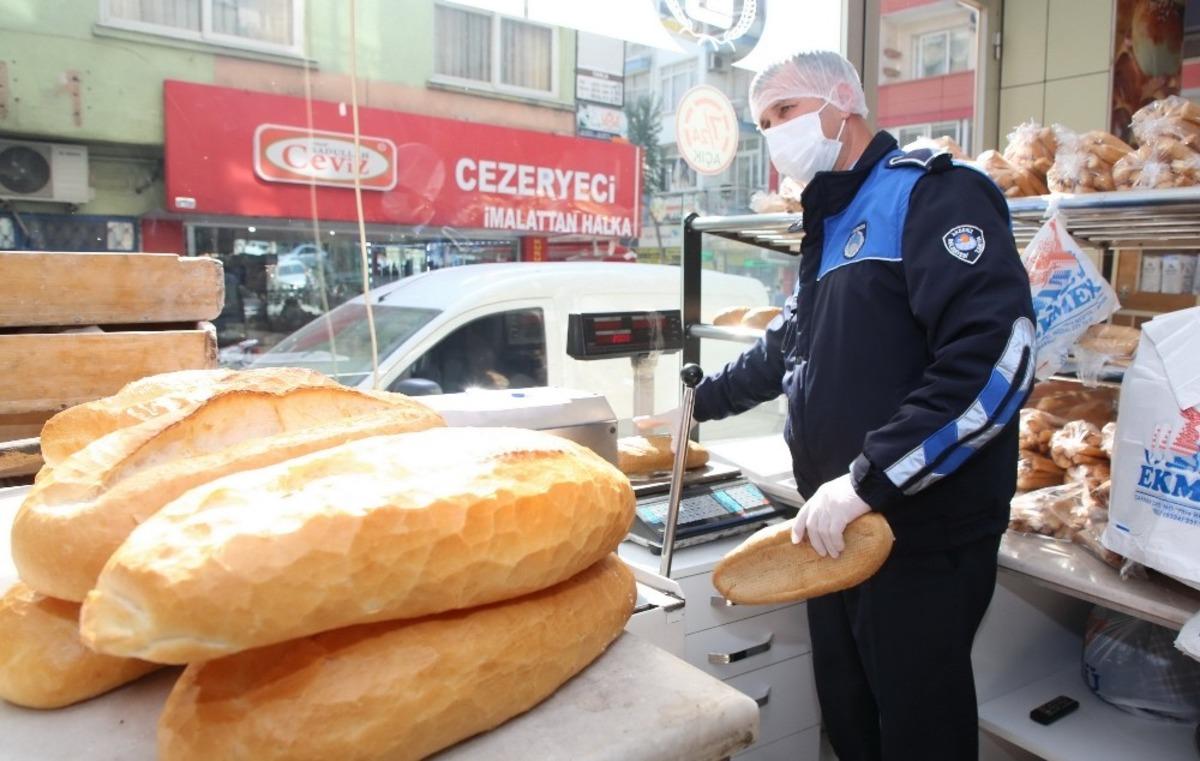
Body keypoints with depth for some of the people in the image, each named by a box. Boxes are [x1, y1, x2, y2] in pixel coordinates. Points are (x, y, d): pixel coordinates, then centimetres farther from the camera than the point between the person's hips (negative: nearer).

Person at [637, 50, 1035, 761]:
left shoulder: (931, 194, -11)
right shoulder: (830, 225, 18)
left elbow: (997, 355, -25)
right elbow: (787, 350, 30)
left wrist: (867, 480, -26)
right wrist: (698, 404, 32)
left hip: (925, 535, -8)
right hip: (840, 529, 8)